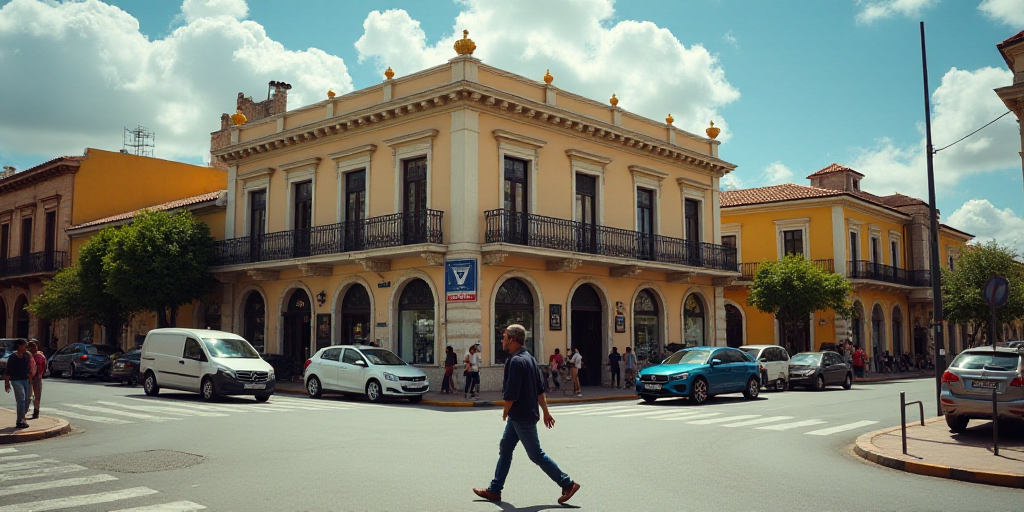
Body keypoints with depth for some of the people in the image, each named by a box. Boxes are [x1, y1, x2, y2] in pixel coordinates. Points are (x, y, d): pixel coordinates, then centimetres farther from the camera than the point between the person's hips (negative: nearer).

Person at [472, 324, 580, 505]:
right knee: (505, 449, 15)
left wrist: (505, 412, -7)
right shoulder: (529, 358, 10)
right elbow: (540, 389, 13)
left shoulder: (516, 361, -22)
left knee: (536, 455, -1)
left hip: (522, 417, -10)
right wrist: (546, 412, 16)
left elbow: (511, 394, -24)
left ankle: (568, 484, 7)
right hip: (519, 416, 10)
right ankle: (494, 490, 22)